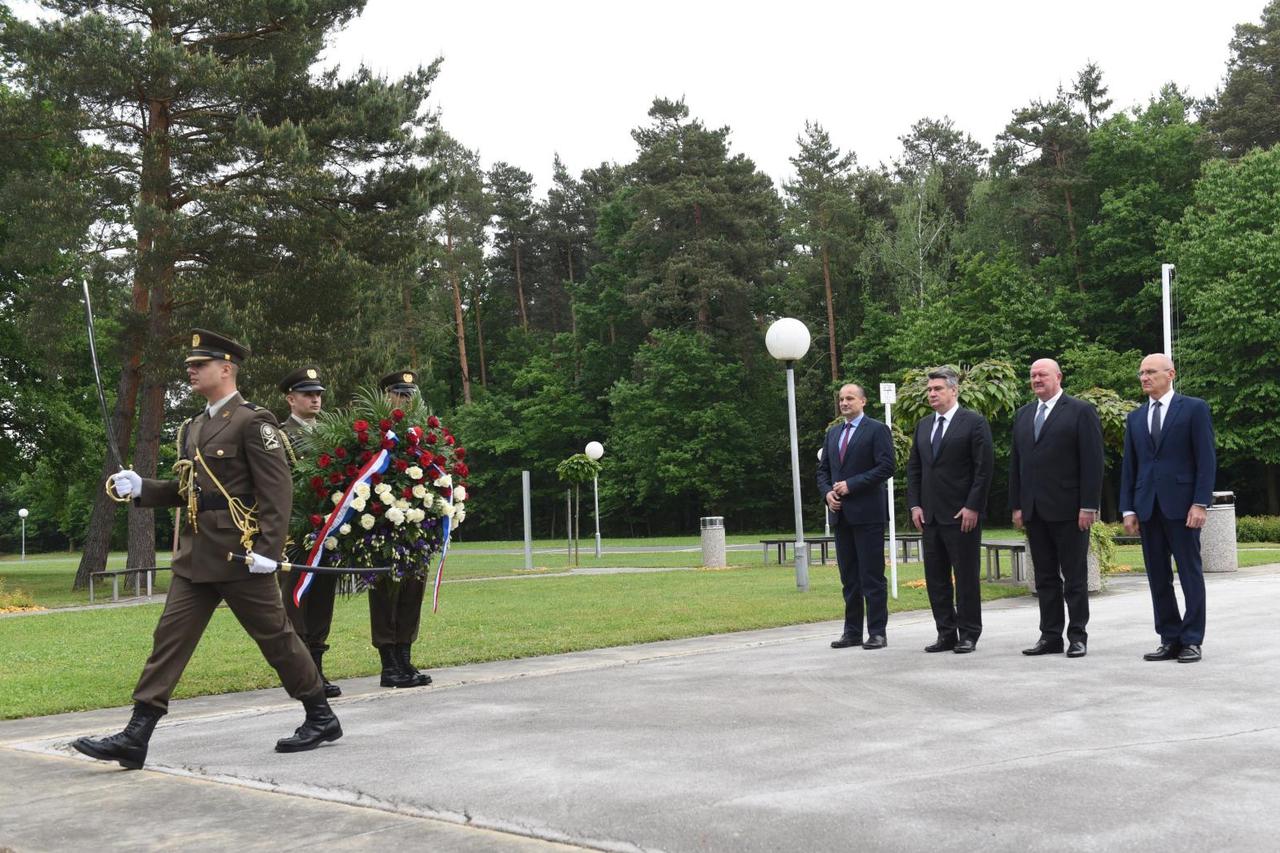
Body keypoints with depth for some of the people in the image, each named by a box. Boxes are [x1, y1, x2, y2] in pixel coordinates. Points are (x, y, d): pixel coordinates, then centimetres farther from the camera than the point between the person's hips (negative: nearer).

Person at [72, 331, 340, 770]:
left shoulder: (253, 421, -9)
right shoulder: (193, 428, 16)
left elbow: (277, 490, -15)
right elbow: (185, 489, 20)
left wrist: (267, 550, -21)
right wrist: (140, 487, 4)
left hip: (240, 556, -8)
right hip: (196, 557, 8)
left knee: (274, 636, 3)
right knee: (170, 637, 3)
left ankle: (321, 718, 18)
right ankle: (135, 737, 4)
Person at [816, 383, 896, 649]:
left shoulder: (877, 430, -3)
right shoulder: (833, 433, 18)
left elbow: (885, 467, -11)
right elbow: (823, 469, 19)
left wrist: (851, 485, -15)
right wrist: (827, 492, 0)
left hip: (867, 512, -6)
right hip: (841, 514, 6)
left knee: (872, 576, -3)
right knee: (849, 577, 9)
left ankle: (877, 632, 2)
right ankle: (852, 632, 15)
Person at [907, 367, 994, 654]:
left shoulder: (974, 422, -4)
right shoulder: (923, 425, 15)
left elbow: (984, 467, -9)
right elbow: (913, 467, 16)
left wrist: (973, 507, -14)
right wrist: (914, 504, 5)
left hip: (962, 515, -6)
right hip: (930, 515, 6)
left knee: (966, 576, 0)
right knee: (935, 577, 7)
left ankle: (968, 634, 8)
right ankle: (946, 633, 15)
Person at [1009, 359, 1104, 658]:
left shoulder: (1081, 411, -3)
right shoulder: (1023, 415, 15)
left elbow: (1092, 462, -8)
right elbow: (1016, 463, 15)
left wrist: (1088, 506, -13)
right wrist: (1016, 505, 8)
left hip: (1069, 510, -6)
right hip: (1034, 511, 6)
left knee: (1075, 577, 2)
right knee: (1045, 578, 8)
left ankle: (1078, 636, 8)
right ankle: (1050, 636, 13)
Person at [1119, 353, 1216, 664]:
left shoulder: (1194, 408, 1)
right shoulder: (1135, 418, 15)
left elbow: (1206, 459, -4)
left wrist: (1201, 503, -12)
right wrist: (1128, 509, 6)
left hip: (1181, 504, -5)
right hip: (1148, 508, 5)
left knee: (1190, 574, 1)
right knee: (1158, 578, 6)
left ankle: (1192, 641, 6)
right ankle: (1170, 640, 12)